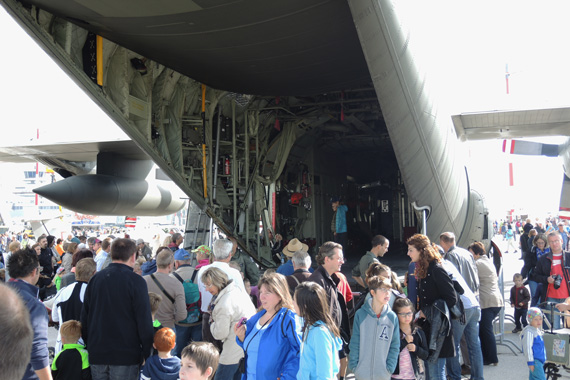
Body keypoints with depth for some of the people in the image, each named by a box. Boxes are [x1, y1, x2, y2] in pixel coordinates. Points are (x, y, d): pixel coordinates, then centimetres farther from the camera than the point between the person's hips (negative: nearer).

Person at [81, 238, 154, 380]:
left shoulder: (95, 278, 5)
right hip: (126, 354, -5)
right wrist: (147, 353, -6)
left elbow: (84, 316, 11)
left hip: (97, 352, 5)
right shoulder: (136, 281, -12)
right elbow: (144, 320, -14)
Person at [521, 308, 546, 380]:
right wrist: (530, 362, -19)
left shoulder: (538, 330, 14)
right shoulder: (528, 332, -17)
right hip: (535, 361, -9)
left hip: (540, 360, 9)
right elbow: (527, 347, -19)